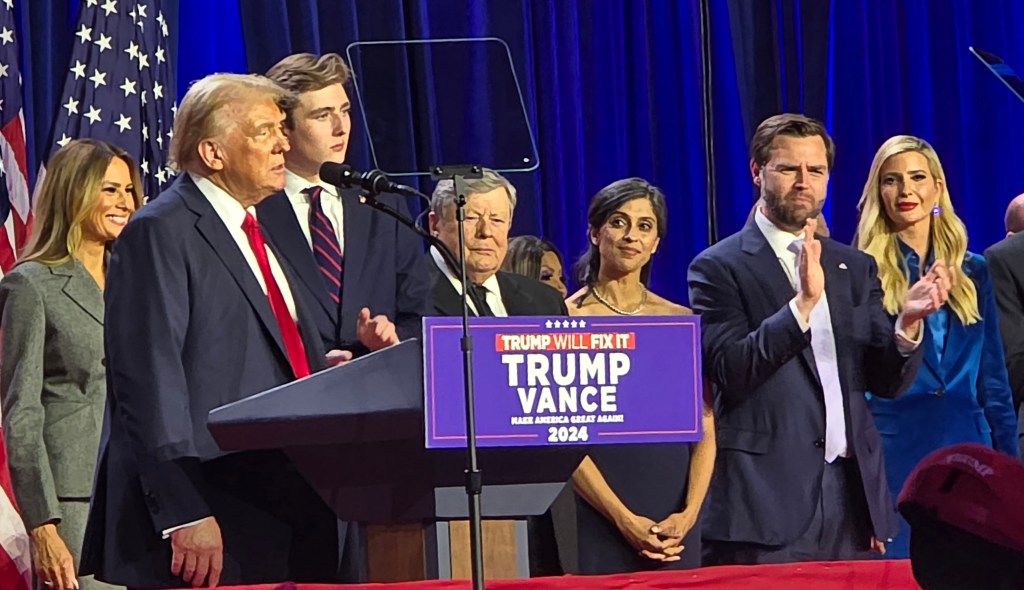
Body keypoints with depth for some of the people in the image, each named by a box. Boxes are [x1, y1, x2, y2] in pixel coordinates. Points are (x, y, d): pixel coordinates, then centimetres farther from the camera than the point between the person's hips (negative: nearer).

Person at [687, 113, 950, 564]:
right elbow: (730, 371, -12)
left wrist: (908, 321, -9)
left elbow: (887, 382, 11)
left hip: (853, 496, 5)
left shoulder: (856, 268, 16)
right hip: (767, 502, -4)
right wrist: (803, 303, -23)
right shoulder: (719, 268, 0)